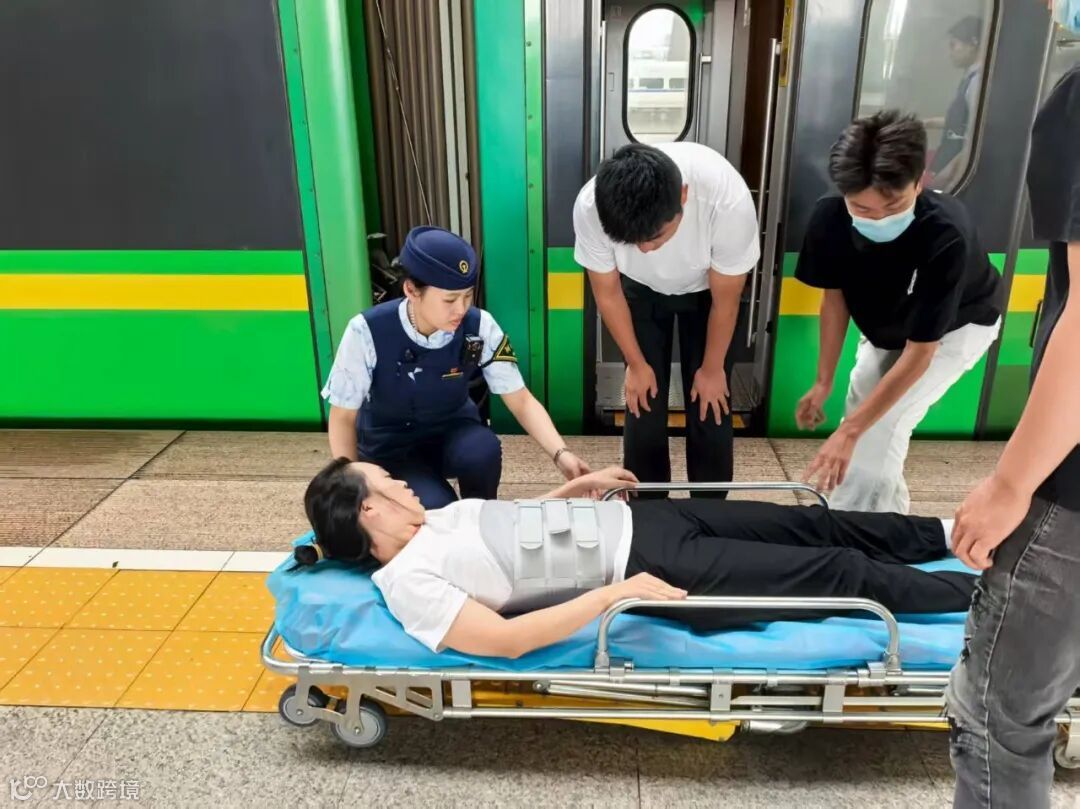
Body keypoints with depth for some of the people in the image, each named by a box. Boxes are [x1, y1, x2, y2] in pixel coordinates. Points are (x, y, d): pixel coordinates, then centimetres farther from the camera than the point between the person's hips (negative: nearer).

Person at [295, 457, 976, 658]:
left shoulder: (435, 520, 11)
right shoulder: (408, 582, -14)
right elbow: (505, 640, -23)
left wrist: (579, 485, 20)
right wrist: (617, 592, -27)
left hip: (638, 519, 8)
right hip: (650, 563, -8)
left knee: (812, 525, 12)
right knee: (841, 572, -1)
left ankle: (946, 534, 32)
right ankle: (982, 593, 19)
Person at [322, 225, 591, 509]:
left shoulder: (479, 328, -20)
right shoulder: (367, 333, -25)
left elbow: (521, 401, -16)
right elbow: (343, 417, -13)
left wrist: (561, 454, -32)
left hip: (452, 432, 2)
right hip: (390, 448, -2)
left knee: (482, 451, -32)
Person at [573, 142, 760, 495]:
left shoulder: (728, 200, -41)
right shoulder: (590, 207, -36)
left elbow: (724, 300, -22)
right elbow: (608, 293, -16)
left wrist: (712, 369, -8)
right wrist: (636, 363, -6)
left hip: (706, 291, -1)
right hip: (641, 290, 1)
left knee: (710, 410, 0)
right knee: (643, 408, -1)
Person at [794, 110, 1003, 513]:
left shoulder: (946, 236, -42)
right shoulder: (828, 219, -30)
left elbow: (918, 353, -36)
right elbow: (835, 297, -11)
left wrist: (849, 431, -37)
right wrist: (823, 382, -10)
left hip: (958, 325, -5)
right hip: (886, 325, 5)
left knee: (880, 427, -17)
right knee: (867, 416, 6)